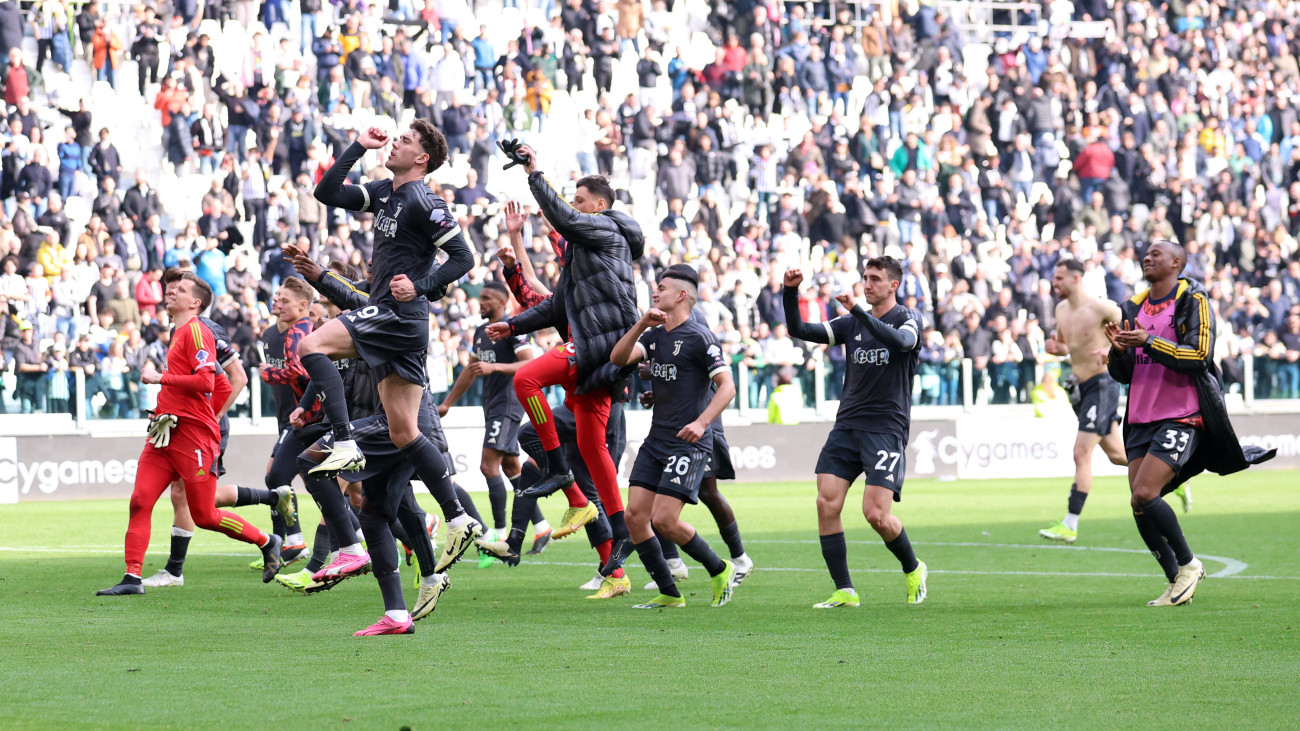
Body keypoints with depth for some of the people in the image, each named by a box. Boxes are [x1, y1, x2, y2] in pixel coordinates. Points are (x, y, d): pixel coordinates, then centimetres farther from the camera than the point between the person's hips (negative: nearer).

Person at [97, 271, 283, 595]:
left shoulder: (196, 331, -8)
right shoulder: (179, 333, 20)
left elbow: (205, 381, -21)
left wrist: (160, 377, -15)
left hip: (193, 435, -9)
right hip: (165, 433, 9)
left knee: (204, 516, -2)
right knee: (140, 502, -6)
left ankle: (267, 542, 18)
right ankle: (132, 577, -6)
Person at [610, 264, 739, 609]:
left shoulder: (699, 337, -9)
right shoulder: (655, 335, 14)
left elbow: (727, 386, -13)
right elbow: (618, 358, 2)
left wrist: (702, 422, -25)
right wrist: (641, 324, -10)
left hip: (689, 443, -8)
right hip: (656, 439, 8)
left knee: (664, 519, -14)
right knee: (635, 516, -1)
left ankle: (720, 570, 7)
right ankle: (669, 593, 8)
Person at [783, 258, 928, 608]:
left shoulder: (909, 318, 0)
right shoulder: (852, 323, 15)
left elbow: (900, 340, -24)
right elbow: (799, 329, 9)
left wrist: (857, 311, -32)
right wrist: (790, 292, -6)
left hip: (887, 429, -5)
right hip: (847, 424, 5)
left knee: (876, 513, -13)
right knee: (827, 503, -9)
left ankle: (913, 569, 15)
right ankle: (844, 591, -3)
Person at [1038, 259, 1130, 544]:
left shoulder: (1101, 308, -16)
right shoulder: (1062, 309, 8)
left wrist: (1110, 349, -22)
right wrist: (1055, 348, -2)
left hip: (1102, 384, -9)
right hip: (1081, 387, 9)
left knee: (1081, 454, -13)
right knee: (1116, 454, 17)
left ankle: (1070, 526, -13)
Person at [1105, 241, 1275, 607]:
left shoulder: (1193, 301, -3)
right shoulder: (1134, 307, 16)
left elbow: (1200, 355, -15)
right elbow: (1122, 374, 17)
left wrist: (1150, 342, -22)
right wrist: (1119, 349, -5)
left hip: (1181, 418, -7)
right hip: (1141, 419, 7)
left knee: (1144, 494, -19)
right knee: (1140, 506, -2)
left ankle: (1188, 564, -2)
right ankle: (1177, 583, 10)